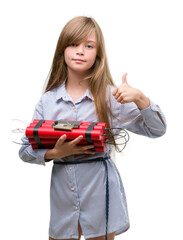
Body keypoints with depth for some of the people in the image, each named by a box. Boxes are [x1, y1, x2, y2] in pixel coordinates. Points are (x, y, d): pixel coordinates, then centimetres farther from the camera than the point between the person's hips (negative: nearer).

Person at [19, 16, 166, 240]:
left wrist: (140, 98, -22)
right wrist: (55, 153, -17)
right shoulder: (48, 100, -1)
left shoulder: (109, 96, -6)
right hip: (61, 191, 2)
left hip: (100, 190, -2)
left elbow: (156, 130, -7)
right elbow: (25, 150, 1)